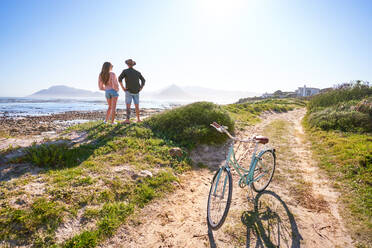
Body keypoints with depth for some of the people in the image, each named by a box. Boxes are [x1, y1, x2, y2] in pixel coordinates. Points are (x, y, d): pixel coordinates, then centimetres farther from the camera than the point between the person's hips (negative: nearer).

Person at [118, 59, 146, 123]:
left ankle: (127, 120, -17)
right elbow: (143, 80, 4)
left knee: (128, 106, -8)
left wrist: (123, 88, -10)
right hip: (136, 92, 4)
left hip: (129, 91, -3)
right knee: (137, 106, 11)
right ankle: (138, 119, 15)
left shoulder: (125, 71, -3)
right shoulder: (137, 72, 7)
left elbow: (120, 79, -16)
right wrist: (140, 88, 3)